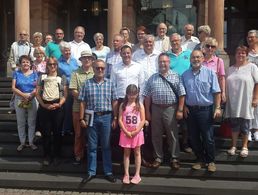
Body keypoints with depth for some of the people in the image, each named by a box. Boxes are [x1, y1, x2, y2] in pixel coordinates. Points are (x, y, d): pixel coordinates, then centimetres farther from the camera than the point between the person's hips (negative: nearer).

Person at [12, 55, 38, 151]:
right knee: (21, 122, 7)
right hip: (19, 100, 0)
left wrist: (29, 97, -17)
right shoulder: (16, 73, 4)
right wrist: (24, 95, -16)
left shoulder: (34, 73, 5)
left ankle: (31, 142, 16)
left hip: (32, 100, 0)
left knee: (31, 122, 3)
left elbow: (37, 88, -3)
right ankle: (22, 142, 19)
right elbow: (13, 88, -4)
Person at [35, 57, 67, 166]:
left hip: (58, 107, -1)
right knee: (45, 132, 3)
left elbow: (65, 94, 3)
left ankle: (57, 155, 15)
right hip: (44, 107, 1)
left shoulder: (62, 78, 8)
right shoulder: (42, 77, 10)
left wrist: (59, 104, -12)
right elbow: (37, 93, 5)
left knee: (57, 132, 3)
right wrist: (44, 105, -8)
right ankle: (47, 156, 14)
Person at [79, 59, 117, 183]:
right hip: (92, 117, 0)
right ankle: (91, 172, 19)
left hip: (106, 117, 0)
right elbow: (83, 102, 2)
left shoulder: (110, 83, 4)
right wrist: (82, 118, -2)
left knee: (106, 146, 9)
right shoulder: (87, 84, 2)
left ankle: (108, 172, 18)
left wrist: (115, 118, 2)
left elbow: (114, 102, 5)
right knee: (92, 146, 8)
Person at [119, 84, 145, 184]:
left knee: (137, 153, 8)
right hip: (126, 133, 1)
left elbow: (143, 120, -6)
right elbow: (120, 120, -5)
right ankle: (126, 174, 15)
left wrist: (136, 131, -13)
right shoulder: (123, 105, -1)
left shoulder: (140, 105, -3)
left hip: (137, 133, -1)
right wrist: (126, 132, -11)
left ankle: (137, 175, 15)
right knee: (126, 153, 7)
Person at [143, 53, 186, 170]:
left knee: (172, 135, 5)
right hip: (156, 109, 3)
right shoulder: (152, 78, 8)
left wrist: (180, 110, -8)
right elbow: (147, 96, 7)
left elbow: (181, 95, -3)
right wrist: (147, 111, 3)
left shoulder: (176, 77, 1)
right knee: (156, 135, 10)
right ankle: (158, 157, 24)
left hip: (171, 109, -2)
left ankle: (174, 158, 17)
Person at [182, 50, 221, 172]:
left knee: (208, 138, 2)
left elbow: (216, 92, -4)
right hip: (190, 110, 3)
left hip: (206, 109, -3)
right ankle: (200, 159, 27)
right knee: (193, 137, 11)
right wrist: (184, 107, 2)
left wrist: (217, 107, -11)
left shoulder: (210, 73, -2)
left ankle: (211, 161, 19)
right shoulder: (185, 75, 7)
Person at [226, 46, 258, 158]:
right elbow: (226, 85, 15)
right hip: (232, 102, 4)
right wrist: (225, 97, 8)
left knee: (245, 125, 5)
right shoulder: (230, 69, 13)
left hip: (245, 102, -3)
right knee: (234, 124, 9)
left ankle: (244, 147, 19)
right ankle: (234, 146, 21)